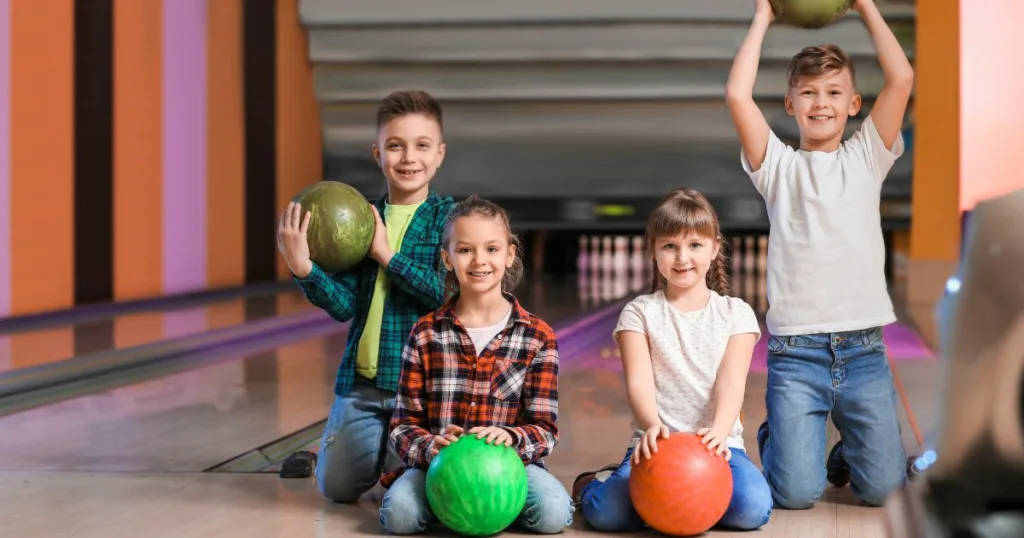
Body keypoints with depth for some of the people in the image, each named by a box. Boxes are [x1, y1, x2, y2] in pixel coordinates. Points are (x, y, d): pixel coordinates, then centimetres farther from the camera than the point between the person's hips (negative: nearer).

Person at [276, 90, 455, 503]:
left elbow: (450, 293, -18)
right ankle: (380, 450, 36)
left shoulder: (449, 218, -5)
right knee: (336, 487, 7)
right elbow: (345, 305, -3)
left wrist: (386, 255, -16)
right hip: (361, 380, 4)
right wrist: (303, 268, -19)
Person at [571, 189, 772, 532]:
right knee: (608, 512, -27)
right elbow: (639, 382, -9)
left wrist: (719, 431, -27)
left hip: (718, 443, 1)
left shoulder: (735, 313, 9)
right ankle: (594, 483, 12)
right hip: (657, 442, -1)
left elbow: (731, 382, -6)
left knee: (752, 508, -29)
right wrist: (652, 425, -32)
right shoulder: (639, 313, 6)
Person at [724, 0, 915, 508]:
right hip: (795, 348, -2)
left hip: (863, 349, 2)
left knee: (879, 488, -3)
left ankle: (848, 449, 31)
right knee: (796, 494, -9)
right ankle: (777, 439, 25)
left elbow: (901, 78, -1)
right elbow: (737, 94, -8)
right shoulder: (779, 165, 6)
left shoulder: (866, 157, 11)